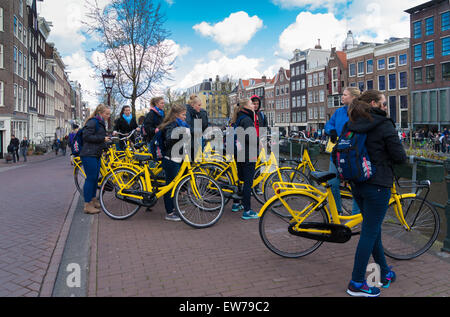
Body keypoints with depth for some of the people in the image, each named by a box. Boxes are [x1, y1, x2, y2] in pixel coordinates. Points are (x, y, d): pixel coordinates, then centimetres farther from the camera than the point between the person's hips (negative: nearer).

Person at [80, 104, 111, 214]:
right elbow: (87, 136, -20)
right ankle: (87, 206, -4)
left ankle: (93, 200, 25)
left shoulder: (101, 123, 19)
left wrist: (108, 137, 13)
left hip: (96, 154, 10)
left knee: (95, 177, 14)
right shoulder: (93, 122, -12)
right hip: (89, 155, -10)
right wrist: (103, 139, -18)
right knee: (90, 178, -8)